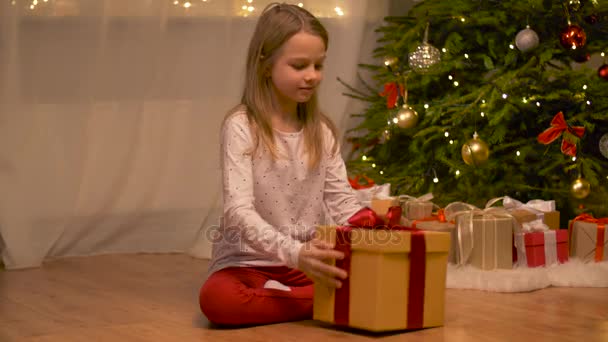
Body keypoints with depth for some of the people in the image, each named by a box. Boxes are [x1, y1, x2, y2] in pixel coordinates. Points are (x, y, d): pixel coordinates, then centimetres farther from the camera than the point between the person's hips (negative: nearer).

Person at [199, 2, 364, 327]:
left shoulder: (321, 130, 7)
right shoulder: (241, 127, -11)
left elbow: (341, 199, 5)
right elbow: (239, 211, -21)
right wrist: (293, 252, -36)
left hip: (307, 262, 4)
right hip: (247, 262, -3)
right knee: (217, 299, -37)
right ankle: (321, 301, -20)